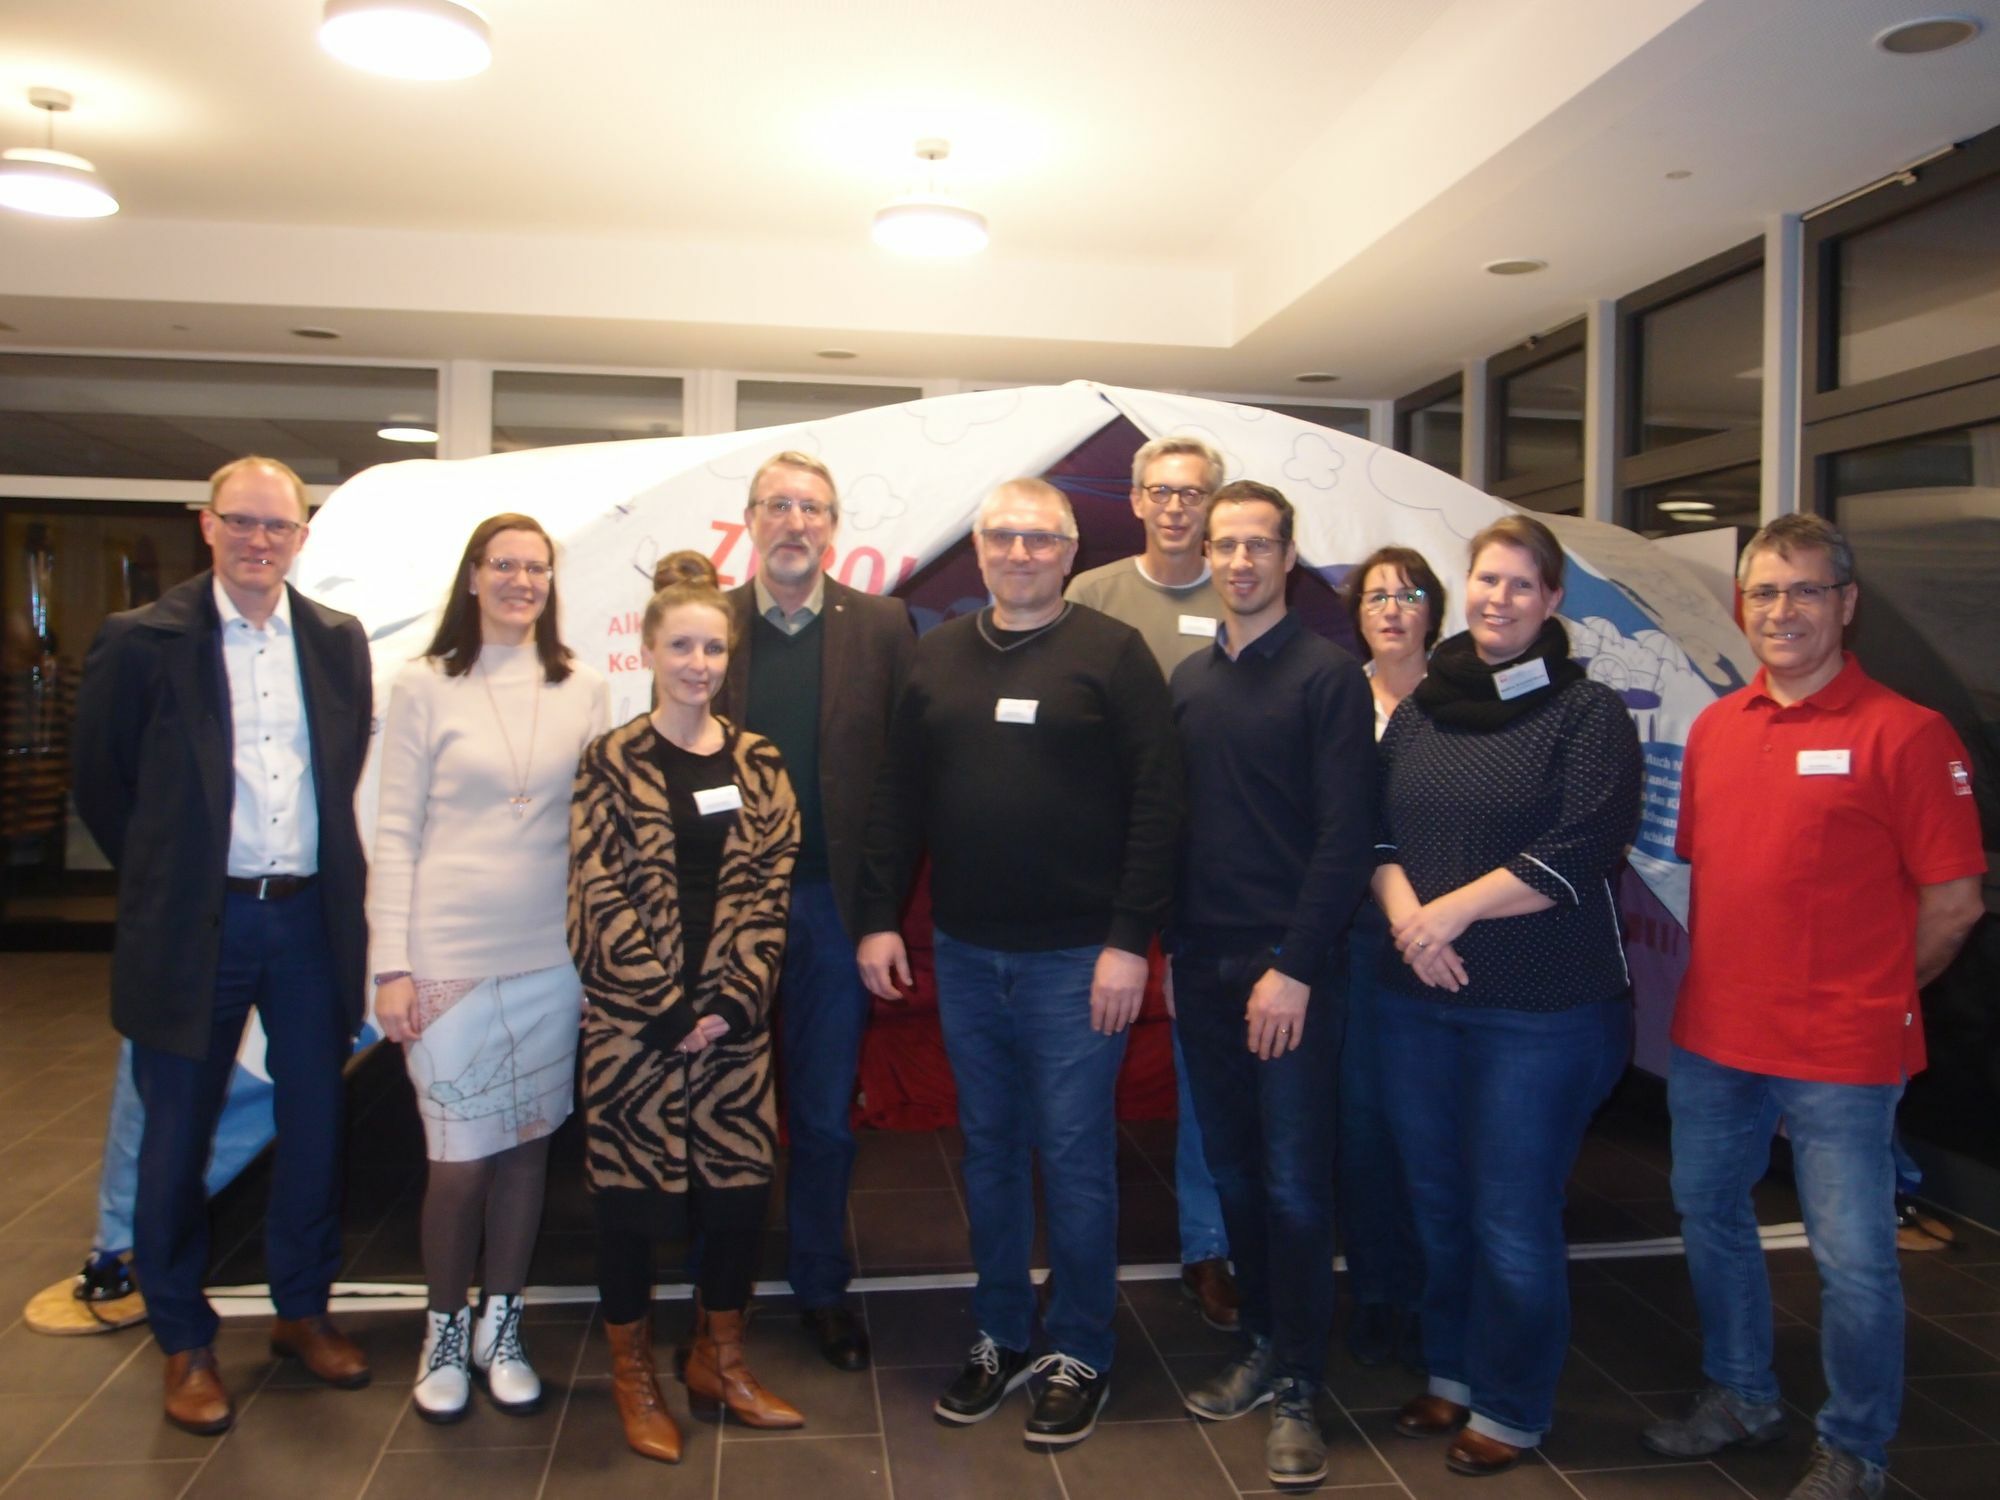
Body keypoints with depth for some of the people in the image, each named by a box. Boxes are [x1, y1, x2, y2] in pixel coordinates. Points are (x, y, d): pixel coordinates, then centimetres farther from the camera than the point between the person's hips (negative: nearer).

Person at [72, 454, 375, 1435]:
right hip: (196, 929, -3)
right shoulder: (144, 640, -5)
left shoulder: (339, 643, 5)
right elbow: (100, 782, 2)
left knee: (314, 1126, 12)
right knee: (178, 1138, 8)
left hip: (311, 920, 3)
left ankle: (302, 1311, 31)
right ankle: (184, 1343, 26)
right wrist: (162, 882, 4)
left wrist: (334, 888, 8)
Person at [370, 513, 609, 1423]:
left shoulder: (584, 691, 5)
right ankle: (444, 1335, 26)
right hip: (449, 959, -2)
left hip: (552, 958, 2)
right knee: (460, 1161, 3)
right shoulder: (425, 687, -1)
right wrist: (391, 964, -6)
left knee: (528, 1146, 10)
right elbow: (394, 832, -2)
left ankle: (500, 1328, 29)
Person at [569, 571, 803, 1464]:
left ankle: (719, 1359, 28)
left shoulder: (758, 765, 6)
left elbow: (768, 891, 1)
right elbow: (601, 898, -8)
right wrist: (667, 1007, -11)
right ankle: (633, 1374, 26)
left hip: (734, 1016, 3)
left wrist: (731, 1003, -9)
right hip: (632, 1017, -3)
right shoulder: (611, 763, -3)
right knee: (631, 1188, 6)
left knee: (741, 1181, 7)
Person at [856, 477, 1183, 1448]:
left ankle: (1079, 1355, 22)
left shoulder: (1112, 653, -5)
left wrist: (1130, 940, -14)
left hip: (1075, 957, -4)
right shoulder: (939, 656, 9)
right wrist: (879, 917, 4)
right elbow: (897, 795, 10)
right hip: (963, 952, 5)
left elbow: (1156, 802, -10)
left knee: (1073, 1156, 5)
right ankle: (1000, 1338, 31)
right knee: (988, 1149, 15)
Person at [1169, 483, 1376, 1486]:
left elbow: (1346, 835, -11)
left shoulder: (1327, 675, -6)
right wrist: (1172, 949, 8)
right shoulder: (1189, 679, 11)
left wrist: (1294, 967, -15)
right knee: (1232, 1170, 13)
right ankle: (1263, 1344, 30)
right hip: (1202, 967, 5)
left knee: (1293, 1182, 2)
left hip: (1290, 969, -5)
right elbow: (1174, 822, 12)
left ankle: (1298, 1389, 16)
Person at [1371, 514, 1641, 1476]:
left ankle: (1511, 1410, 24)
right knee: (1436, 1204, 15)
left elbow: (1580, 851, -15)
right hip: (1417, 1000, 5)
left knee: (1512, 1219, 4)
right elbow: (1378, 833, 8)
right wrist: (1404, 914, -11)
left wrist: (1451, 910, -17)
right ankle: (1452, 1374, 35)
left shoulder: (1587, 713, -5)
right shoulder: (1418, 708, 10)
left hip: (1543, 1008, -5)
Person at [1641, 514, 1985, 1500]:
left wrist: (1867, 999, -1)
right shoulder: (1714, 728, 7)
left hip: (1840, 1057, -6)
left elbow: (1954, 901, -9)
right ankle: (1740, 1398, 41)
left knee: (1853, 1258, 4)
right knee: (1708, 1216, 20)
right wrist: (1733, 982, 8)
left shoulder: (1905, 734, -11)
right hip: (1711, 1039, 7)